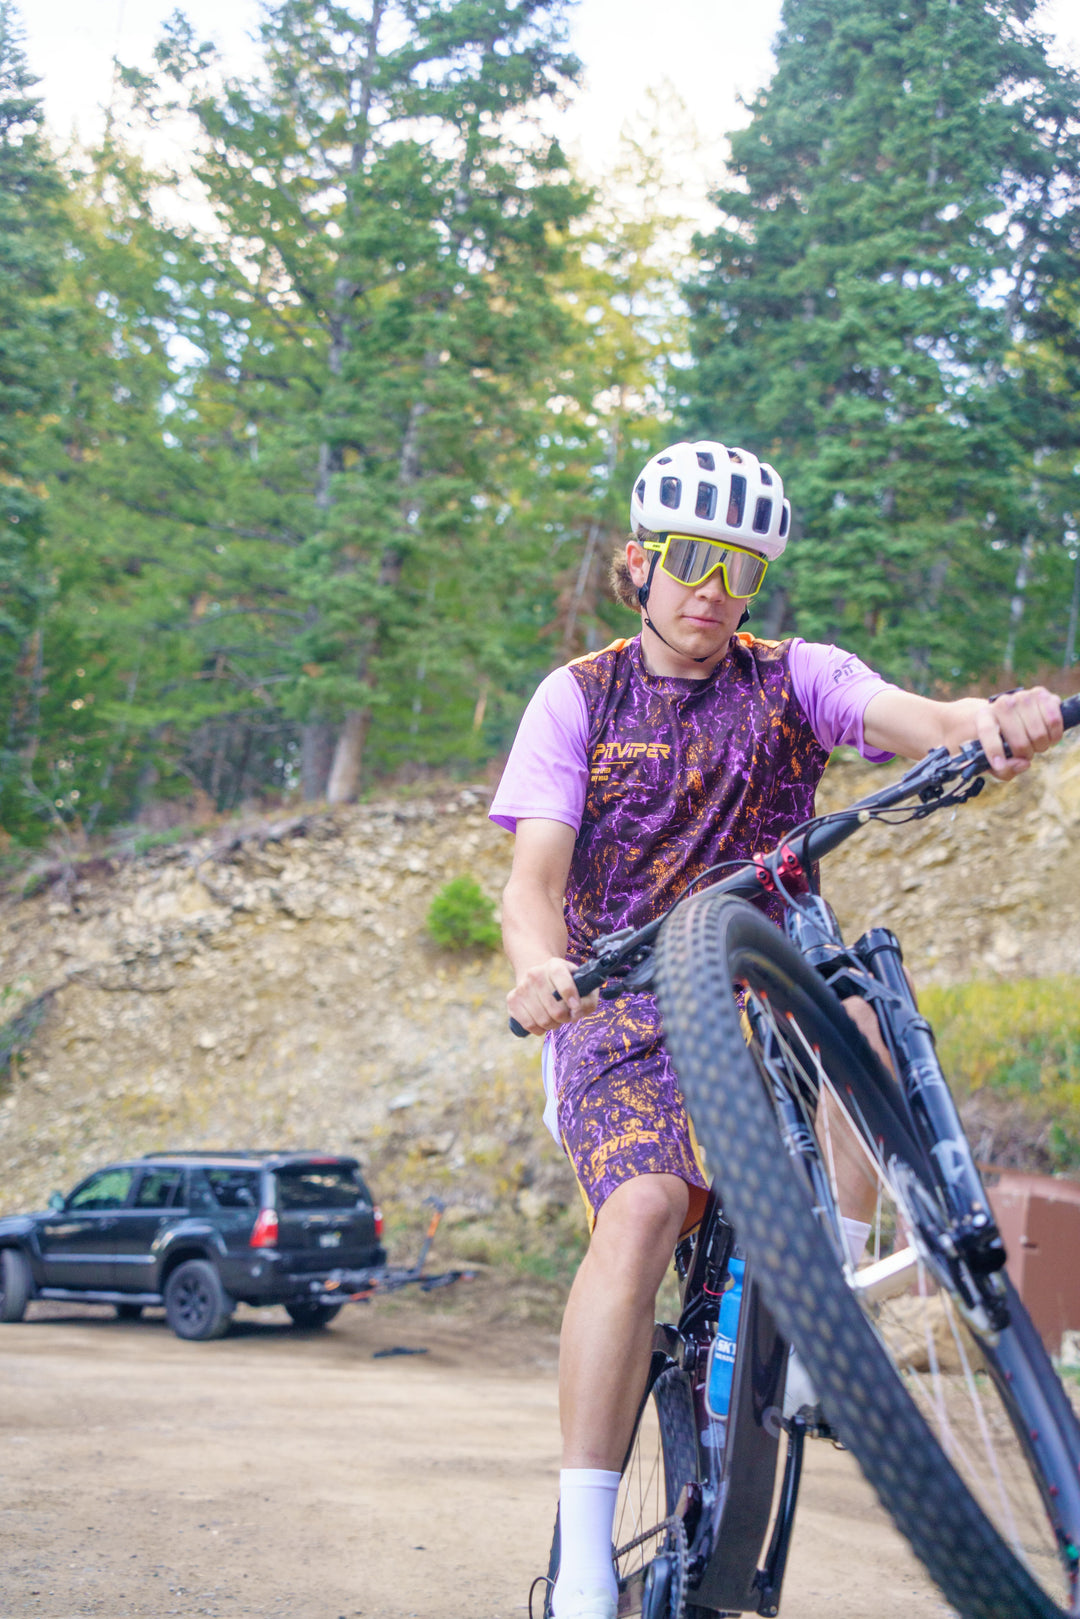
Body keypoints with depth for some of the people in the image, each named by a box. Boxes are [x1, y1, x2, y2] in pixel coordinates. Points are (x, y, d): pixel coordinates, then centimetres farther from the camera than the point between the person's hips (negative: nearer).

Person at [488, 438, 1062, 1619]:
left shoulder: (793, 679, 3)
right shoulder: (579, 698, 1)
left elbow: (905, 716, -18)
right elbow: (535, 873, -11)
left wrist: (991, 721, -44)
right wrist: (538, 965, -35)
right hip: (623, 1003, -2)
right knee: (644, 1207, -28)